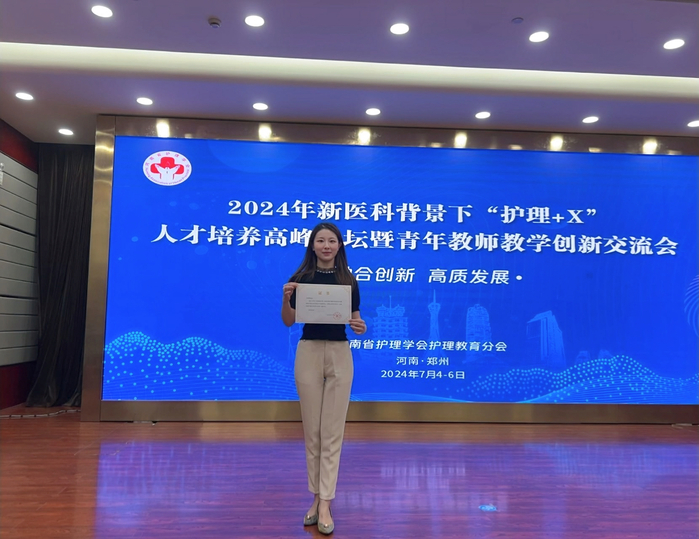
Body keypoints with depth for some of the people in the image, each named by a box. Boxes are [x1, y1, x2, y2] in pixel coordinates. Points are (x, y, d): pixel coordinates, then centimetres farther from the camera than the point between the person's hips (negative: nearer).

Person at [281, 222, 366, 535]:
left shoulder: (349, 280, 3)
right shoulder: (301, 278, 0)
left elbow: (355, 319, 7)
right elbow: (289, 322, 1)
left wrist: (361, 327, -15)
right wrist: (286, 298, -16)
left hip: (340, 355, 0)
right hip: (308, 353, 0)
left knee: (332, 432, 2)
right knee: (312, 431, 9)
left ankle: (325, 504, 9)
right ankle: (316, 498, 25)